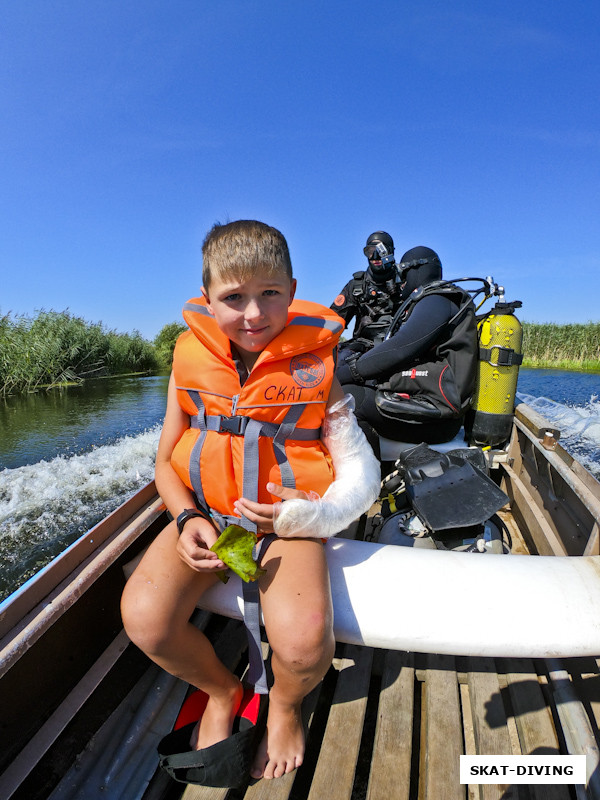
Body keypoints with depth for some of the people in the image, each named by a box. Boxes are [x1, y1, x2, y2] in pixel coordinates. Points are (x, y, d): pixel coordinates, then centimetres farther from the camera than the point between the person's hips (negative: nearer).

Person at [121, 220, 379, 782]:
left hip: (286, 521, -2)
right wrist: (187, 518, -12)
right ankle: (221, 691, 17)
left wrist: (309, 514, -24)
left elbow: (359, 471, -6)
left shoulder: (314, 370, -9)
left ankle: (285, 704, 17)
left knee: (303, 639, -26)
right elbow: (166, 461, 6)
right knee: (145, 618, -21)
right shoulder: (191, 362, -2)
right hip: (205, 511, 3)